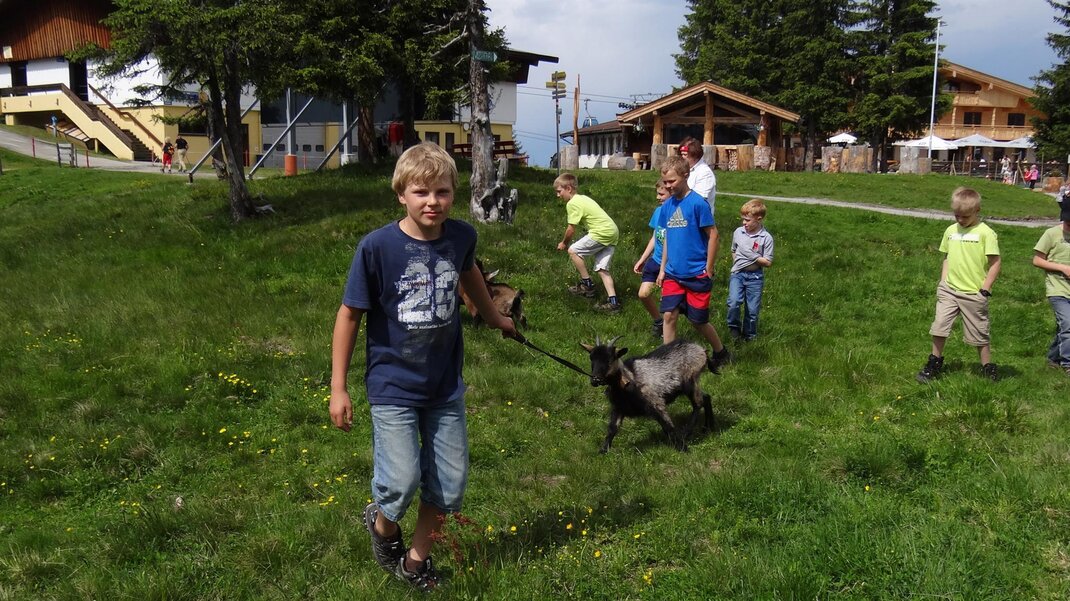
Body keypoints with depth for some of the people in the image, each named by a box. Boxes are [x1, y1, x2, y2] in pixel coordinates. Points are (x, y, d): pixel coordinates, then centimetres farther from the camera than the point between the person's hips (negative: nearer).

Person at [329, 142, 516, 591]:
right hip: (394, 386, -4)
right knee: (402, 482, -11)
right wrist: (338, 388, -7)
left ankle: (416, 559, 34)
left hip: (446, 385, 4)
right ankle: (382, 523, 25)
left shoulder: (461, 236, -7)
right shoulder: (377, 247, -18)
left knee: (451, 484, 10)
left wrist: (495, 317, 33)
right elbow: (349, 314, -9)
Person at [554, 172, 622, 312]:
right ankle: (613, 302, -1)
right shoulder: (582, 198, 20)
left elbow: (571, 229, -6)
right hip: (613, 232, 10)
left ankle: (587, 284, 7)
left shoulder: (572, 203, -8)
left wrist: (564, 243, 10)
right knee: (601, 269, 8)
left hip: (602, 232, -10)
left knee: (573, 251, -1)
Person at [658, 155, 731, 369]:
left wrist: (708, 269, -9)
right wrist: (663, 268, 13)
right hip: (673, 274, 5)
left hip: (696, 275, -5)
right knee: (669, 315, -2)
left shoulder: (697, 203, -14)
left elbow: (713, 235, -10)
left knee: (698, 320, 6)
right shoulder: (667, 205, 5)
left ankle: (721, 353, 30)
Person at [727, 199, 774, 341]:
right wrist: (736, 263, 8)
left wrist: (753, 256, -18)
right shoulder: (738, 232, 1)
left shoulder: (766, 238, -9)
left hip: (755, 276, -1)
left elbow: (768, 262, -9)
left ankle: (749, 334, 27)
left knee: (752, 309, 6)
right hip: (737, 274, 2)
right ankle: (734, 326, 6)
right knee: (734, 302, -19)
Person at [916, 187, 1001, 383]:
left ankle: (989, 371, 19)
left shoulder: (985, 233, -10)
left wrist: (985, 289, -11)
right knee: (939, 327, 0)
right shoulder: (951, 230, 7)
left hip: (973, 294, -4)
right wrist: (942, 282, 9)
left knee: (979, 335, 5)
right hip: (949, 290, 4)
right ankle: (935, 364, 16)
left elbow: (995, 263, -9)